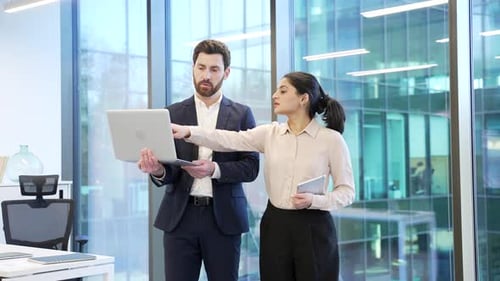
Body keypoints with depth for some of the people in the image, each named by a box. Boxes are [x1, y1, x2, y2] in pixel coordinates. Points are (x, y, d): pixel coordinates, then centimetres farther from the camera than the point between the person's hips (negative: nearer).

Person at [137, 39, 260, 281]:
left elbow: (251, 167, -1)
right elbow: (169, 170, 2)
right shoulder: (172, 113, 7)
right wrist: (158, 170, -22)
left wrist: (214, 169, -18)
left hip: (223, 217, 0)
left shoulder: (242, 114, 6)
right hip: (180, 216, 0)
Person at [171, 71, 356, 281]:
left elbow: (347, 191, -2)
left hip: (313, 228, -3)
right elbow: (229, 140, -8)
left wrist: (313, 200, -19)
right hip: (275, 226, 4)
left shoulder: (331, 139, -5)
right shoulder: (269, 133, 5)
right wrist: (188, 131, -22)